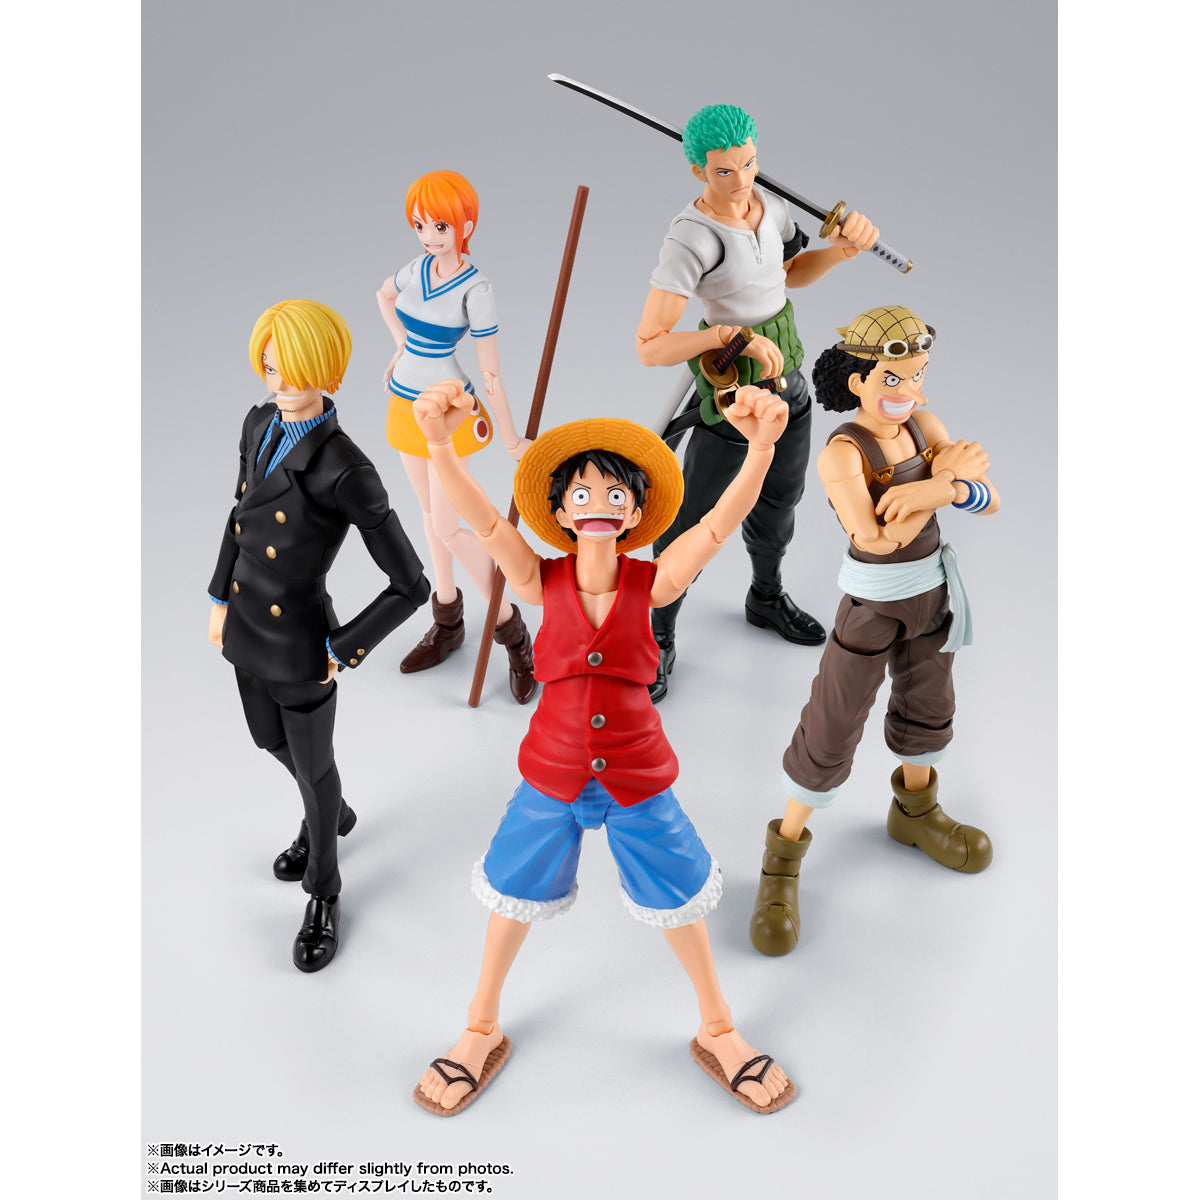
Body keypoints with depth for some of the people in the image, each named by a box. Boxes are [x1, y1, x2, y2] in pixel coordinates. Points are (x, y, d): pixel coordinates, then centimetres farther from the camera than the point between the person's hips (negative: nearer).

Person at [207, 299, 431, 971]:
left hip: (299, 648, -7)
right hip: (246, 630, 7)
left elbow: (411, 588, -24)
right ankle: (331, 817, 60)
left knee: (313, 767, 15)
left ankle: (324, 894, 41)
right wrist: (222, 600, 15)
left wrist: (343, 651, -16)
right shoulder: (259, 425, -5)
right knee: (271, 742, 29)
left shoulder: (346, 472, -28)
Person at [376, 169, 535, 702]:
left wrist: (511, 440, -12)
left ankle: (511, 630, 5)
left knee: (448, 528, -10)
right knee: (431, 512, 15)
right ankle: (447, 623, 29)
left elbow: (491, 370, -16)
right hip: (407, 405, 7)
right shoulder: (418, 269, 2)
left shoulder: (474, 289, -18)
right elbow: (383, 295, 26)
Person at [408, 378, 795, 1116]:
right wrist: (440, 442, -46)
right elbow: (479, 515, -27)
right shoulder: (542, 582, -13)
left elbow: (727, 516, -28)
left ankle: (719, 1031, 44)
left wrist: (762, 443, -46)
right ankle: (483, 1031, 45)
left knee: (678, 899, 17)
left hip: (638, 777, 0)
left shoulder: (654, 583, -14)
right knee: (517, 895, 19)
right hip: (552, 776, 1)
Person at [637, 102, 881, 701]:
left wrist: (844, 247, -6)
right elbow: (649, 347, -31)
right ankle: (658, 639, 29)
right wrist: (735, 334, -39)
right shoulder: (689, 240, -28)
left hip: (786, 377, 7)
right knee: (689, 532, 4)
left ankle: (766, 599, 53)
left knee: (779, 501, 26)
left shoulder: (767, 202, -5)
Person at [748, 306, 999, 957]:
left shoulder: (923, 425, -5)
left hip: (933, 588, 7)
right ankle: (783, 860, 15)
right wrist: (946, 479, -25)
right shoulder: (841, 454, -22)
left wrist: (939, 488, -30)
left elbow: (991, 499, -9)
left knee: (928, 702, 24)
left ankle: (914, 810, 50)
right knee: (832, 730, 0)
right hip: (873, 600, -6)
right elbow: (880, 539, -32)